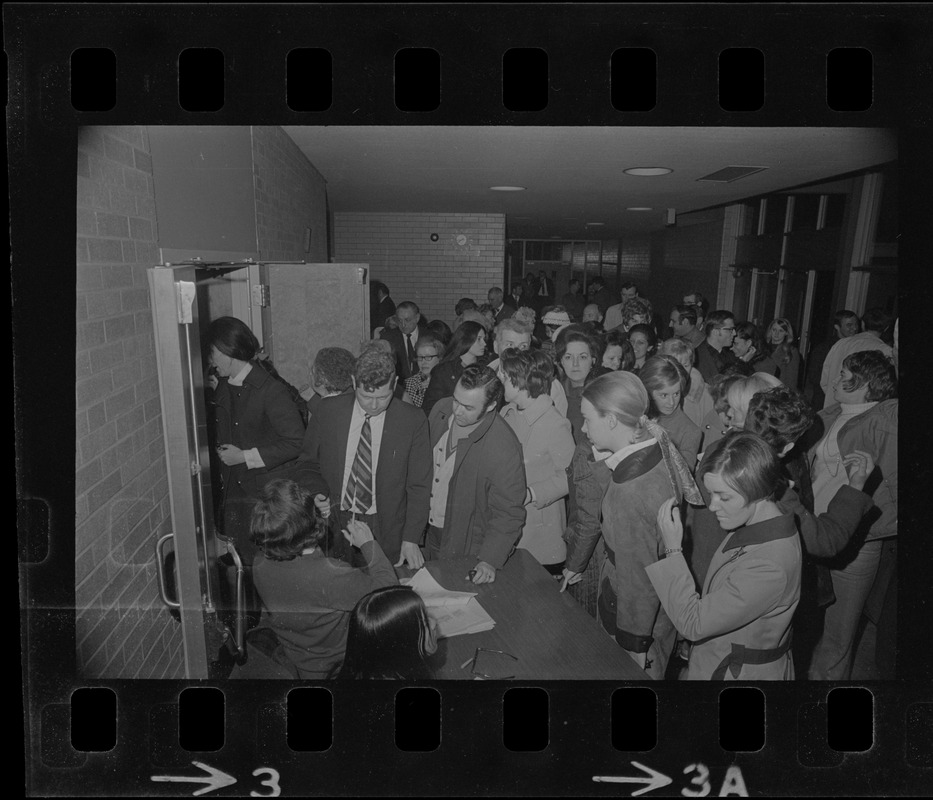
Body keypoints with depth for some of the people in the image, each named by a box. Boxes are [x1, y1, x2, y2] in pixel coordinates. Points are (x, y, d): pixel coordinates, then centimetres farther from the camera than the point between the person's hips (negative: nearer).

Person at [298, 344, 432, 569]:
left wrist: (410, 540, -13)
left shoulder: (413, 421, -9)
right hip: (333, 525, 2)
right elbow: (309, 464, 10)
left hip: (386, 533, -1)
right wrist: (317, 495, -9)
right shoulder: (329, 411, -3)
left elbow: (418, 487, -6)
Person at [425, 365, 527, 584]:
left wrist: (490, 561, -27)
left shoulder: (504, 449, -29)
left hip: (466, 548, -6)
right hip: (428, 535, 6)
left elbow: (508, 514, -20)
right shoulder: (441, 410, -9)